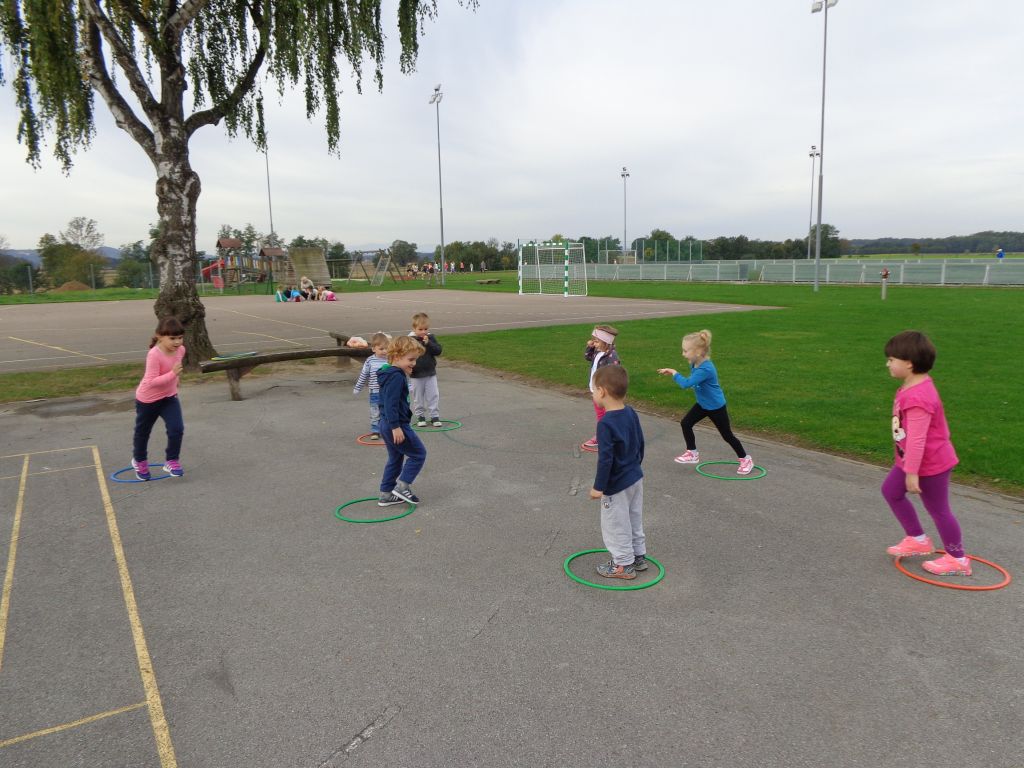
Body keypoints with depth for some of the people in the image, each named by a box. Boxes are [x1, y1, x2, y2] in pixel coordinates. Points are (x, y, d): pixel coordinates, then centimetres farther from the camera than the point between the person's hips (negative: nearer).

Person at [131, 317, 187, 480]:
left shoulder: (180, 350, -11)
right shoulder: (154, 354, -31)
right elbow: (151, 381, -34)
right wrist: (172, 373, -40)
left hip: (169, 397, 4)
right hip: (148, 399, -4)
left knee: (177, 429, -14)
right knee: (142, 432, 18)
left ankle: (172, 461, 5)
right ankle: (139, 461, 43)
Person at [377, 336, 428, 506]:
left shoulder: (392, 374, 14)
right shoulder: (396, 377, -20)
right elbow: (391, 403, -25)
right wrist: (396, 427, -26)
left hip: (387, 425, 10)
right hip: (396, 425, -10)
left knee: (395, 459, 18)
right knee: (418, 453, 2)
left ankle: (386, 495, 22)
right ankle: (403, 487, 2)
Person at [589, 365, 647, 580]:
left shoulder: (606, 424, -27)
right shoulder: (631, 414, -3)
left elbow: (605, 459, -25)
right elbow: (640, 443, 9)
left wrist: (598, 487, -16)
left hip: (617, 485, -8)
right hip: (635, 478, 8)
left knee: (616, 525, 9)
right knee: (634, 520, 23)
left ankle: (624, 565, 21)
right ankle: (639, 556, 36)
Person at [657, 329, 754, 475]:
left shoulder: (705, 369, -35)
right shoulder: (695, 364, -7)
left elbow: (686, 384, -41)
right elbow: (692, 382, 12)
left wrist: (674, 373, -27)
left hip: (716, 407, -8)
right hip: (702, 404, 8)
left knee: (727, 435, 4)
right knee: (685, 423, 2)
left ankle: (745, 459, 22)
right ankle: (693, 453, 16)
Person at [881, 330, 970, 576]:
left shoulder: (917, 398, -33)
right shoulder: (915, 385, 0)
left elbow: (916, 439, -31)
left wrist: (912, 473, -25)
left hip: (930, 464, -10)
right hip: (911, 459, 10)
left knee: (938, 509, 6)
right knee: (890, 490, 18)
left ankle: (957, 559, 25)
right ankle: (917, 539, 30)